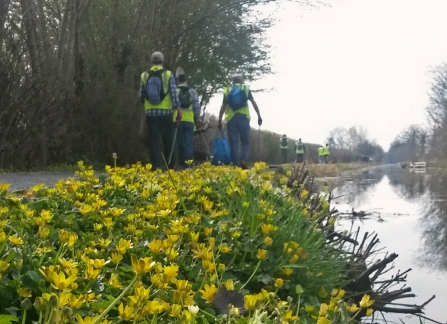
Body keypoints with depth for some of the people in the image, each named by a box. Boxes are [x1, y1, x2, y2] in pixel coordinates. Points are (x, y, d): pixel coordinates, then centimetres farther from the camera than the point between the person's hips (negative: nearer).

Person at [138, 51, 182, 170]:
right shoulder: (168, 74, -3)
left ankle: (156, 167, -6)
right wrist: (178, 109, 0)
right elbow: (174, 94, -6)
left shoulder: (144, 75, 3)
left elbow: (141, 96, 6)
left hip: (150, 113, 1)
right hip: (166, 113, -1)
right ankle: (169, 167, 16)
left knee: (154, 141, 2)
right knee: (168, 141, 10)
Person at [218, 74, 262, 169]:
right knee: (245, 141, 7)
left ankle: (235, 164, 0)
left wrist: (220, 120, 11)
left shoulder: (227, 91, 12)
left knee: (233, 143, 3)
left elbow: (223, 107, 8)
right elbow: (254, 103, 6)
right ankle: (243, 160, -14)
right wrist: (259, 116, 8)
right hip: (243, 117, -1)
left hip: (231, 119, 1)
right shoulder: (246, 88, 11)